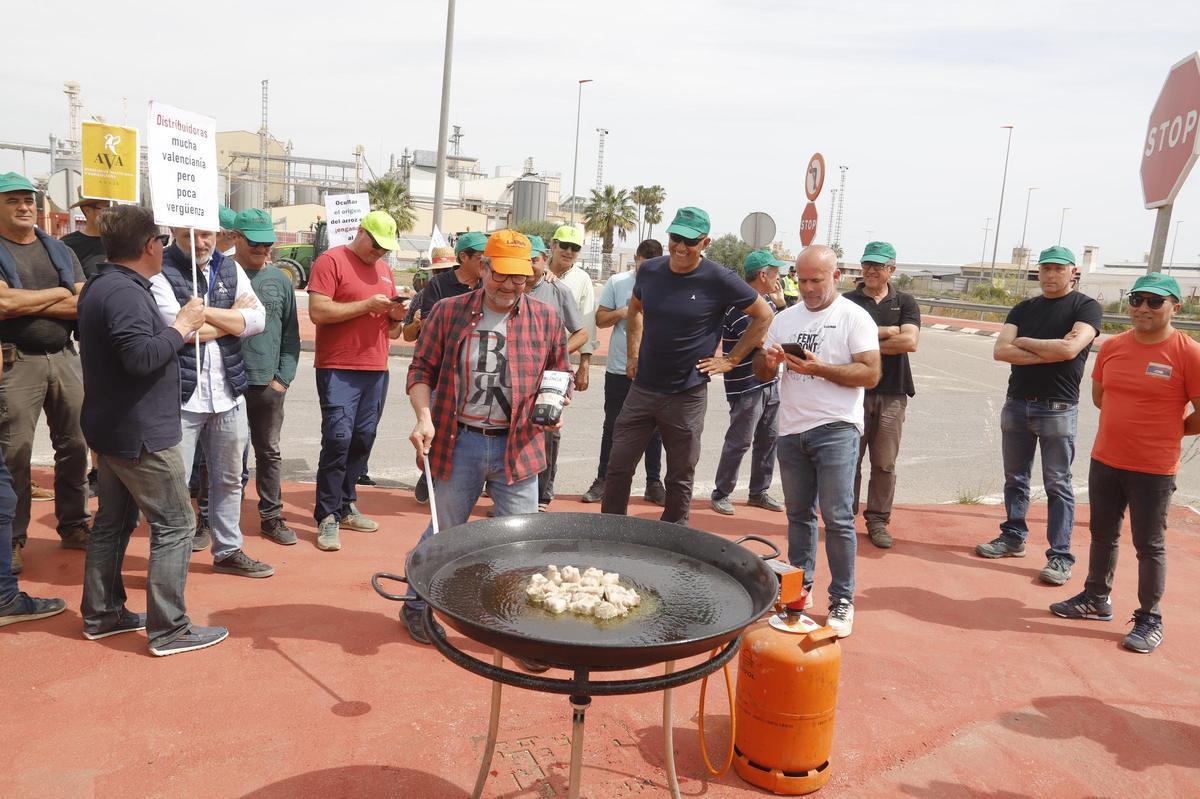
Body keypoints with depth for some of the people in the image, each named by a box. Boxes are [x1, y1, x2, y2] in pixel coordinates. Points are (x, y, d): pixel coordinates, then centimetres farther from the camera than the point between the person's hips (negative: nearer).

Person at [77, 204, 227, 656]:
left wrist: (178, 330, 12)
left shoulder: (102, 286, 12)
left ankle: (102, 614, 29)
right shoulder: (125, 292, -21)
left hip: (111, 430, 11)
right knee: (175, 525, -3)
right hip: (141, 434, -11)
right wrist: (182, 326, -18)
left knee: (114, 520, 18)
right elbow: (141, 357, -30)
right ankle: (168, 630, 2)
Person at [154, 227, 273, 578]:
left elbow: (257, 320, -3)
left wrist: (201, 311, -12)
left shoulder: (231, 269, 9)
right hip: (181, 396, -5)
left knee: (229, 479, 16)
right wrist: (232, 318, -8)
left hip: (228, 394, 5)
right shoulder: (160, 272, -7)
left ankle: (228, 550, 31)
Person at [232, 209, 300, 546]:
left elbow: (291, 335, 10)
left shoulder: (280, 280, 8)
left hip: (268, 383, 3)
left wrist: (283, 377, 2)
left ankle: (271, 516, 23)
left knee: (269, 452, 12)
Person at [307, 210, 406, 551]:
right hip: (338, 369, -6)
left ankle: (346, 506, 20)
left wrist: (396, 316, 1)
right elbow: (318, 311, -15)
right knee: (338, 439, -11)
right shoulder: (331, 261, -2)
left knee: (362, 440, 8)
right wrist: (367, 305, -15)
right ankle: (328, 517, -3)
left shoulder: (385, 270, 18)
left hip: (376, 370, 7)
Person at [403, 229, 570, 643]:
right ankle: (416, 605, 38)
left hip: (517, 446, 1)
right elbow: (422, 370, 3)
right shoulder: (449, 312, -2)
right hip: (458, 442, -1)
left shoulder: (546, 319, 1)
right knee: (444, 531, 15)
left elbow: (559, 376, 13)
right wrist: (424, 416, -12)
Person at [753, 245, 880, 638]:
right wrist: (769, 359, -9)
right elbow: (761, 371, 15)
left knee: (837, 518, -5)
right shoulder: (785, 319, 13)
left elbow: (871, 374, -12)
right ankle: (800, 587, 26)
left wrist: (819, 369, -20)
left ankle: (842, 601, 6)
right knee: (798, 514, 14)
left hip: (836, 430, -5)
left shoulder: (854, 317, -4)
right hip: (791, 430, 5)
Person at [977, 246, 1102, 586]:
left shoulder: (1086, 307, -3)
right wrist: (1050, 352, -14)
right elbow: (1000, 351, -4)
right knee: (1015, 478, 14)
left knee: (1057, 485, 0)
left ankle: (1060, 557, 5)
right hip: (1017, 404, 5)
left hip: (1058, 409, -5)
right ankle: (1013, 538, 27)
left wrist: (1023, 342, -6)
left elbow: (1069, 349, -20)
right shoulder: (1024, 308, 10)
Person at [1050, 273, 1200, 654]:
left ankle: (1150, 619, 20)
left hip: (1154, 471, -5)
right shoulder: (1111, 347, 2)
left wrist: (1166, 431, 3)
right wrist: (1133, 424, 11)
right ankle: (1096, 598, 35)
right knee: (1102, 535, 18)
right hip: (1104, 462, 5)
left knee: (1149, 545, 6)